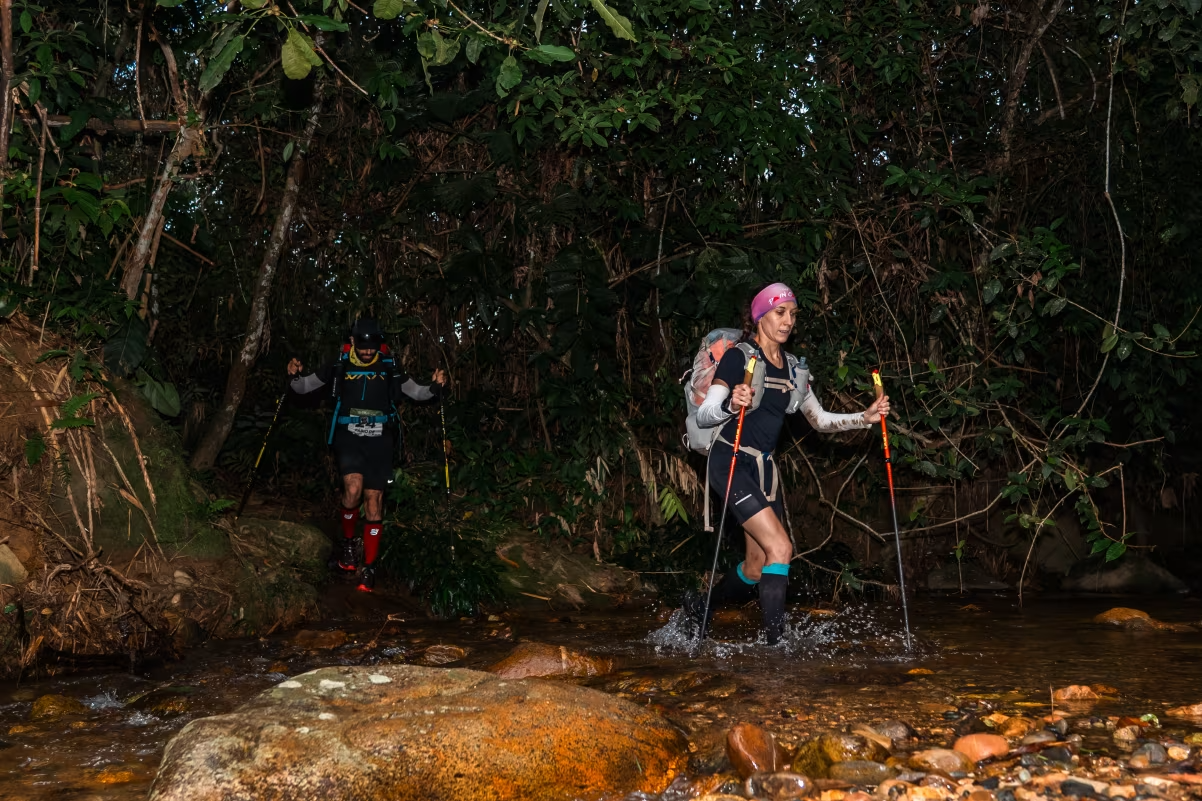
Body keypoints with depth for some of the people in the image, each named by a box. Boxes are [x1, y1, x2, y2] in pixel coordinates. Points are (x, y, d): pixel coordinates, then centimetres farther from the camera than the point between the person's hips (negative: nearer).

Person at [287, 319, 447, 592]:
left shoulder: (389, 368, 2)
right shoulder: (339, 366, 0)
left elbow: (417, 392, 9)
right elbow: (305, 387, 7)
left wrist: (435, 387, -12)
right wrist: (295, 376, -16)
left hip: (378, 441, 1)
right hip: (348, 437, -1)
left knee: (373, 500, 1)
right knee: (353, 490, -24)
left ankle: (369, 567, 9)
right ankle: (347, 542, 4)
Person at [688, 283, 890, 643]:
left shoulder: (794, 368, 12)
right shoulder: (738, 357, -9)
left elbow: (820, 419, 19)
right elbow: (703, 416, -15)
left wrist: (866, 417, 5)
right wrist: (731, 403, -37)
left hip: (764, 467, 7)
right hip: (730, 461, -7)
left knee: (758, 566, 6)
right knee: (780, 547, -20)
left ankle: (701, 606, 31)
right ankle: (775, 641, -16)